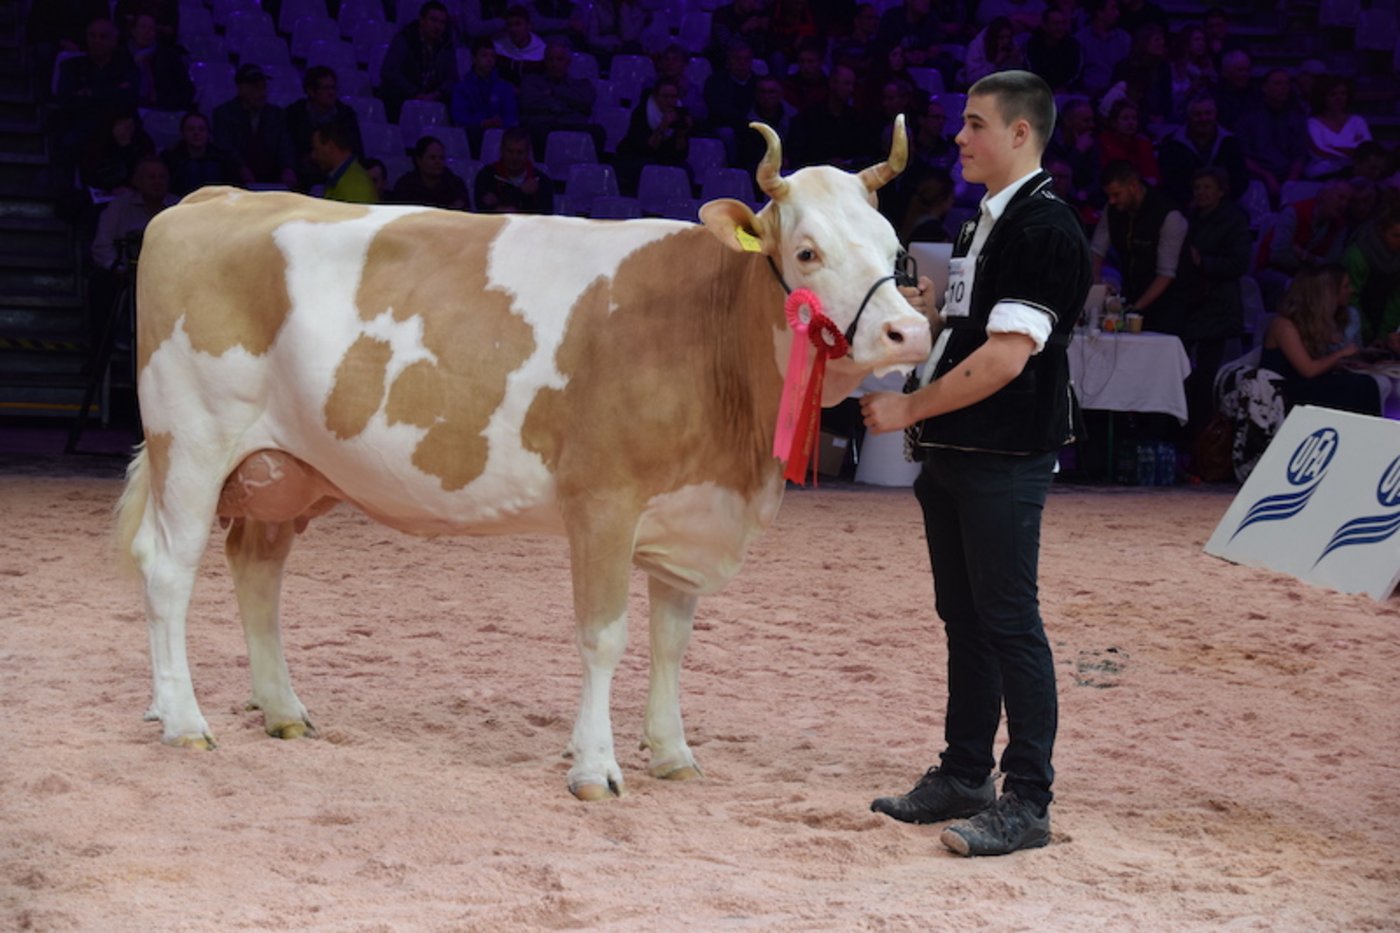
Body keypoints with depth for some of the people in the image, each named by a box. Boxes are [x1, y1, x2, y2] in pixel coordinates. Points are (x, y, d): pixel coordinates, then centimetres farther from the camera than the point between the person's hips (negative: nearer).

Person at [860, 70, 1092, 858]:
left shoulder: (1045, 230, -15)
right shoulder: (985, 225, 15)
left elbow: (1005, 357, -21)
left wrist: (911, 407, -15)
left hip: (1006, 460, -10)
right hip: (953, 452, 10)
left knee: (1009, 622, -7)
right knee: (966, 618, 15)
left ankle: (1028, 802, -3)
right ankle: (965, 776, 24)